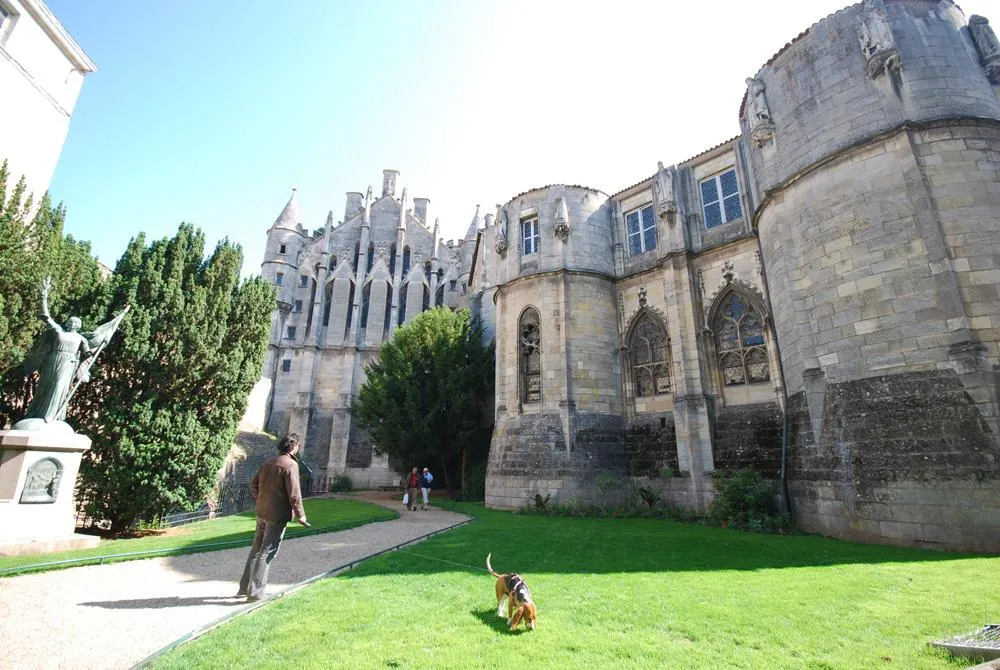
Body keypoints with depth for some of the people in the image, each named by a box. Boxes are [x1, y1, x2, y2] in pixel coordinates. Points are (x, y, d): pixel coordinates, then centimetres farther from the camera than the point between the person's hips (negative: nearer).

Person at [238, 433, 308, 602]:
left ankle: (244, 587, 28)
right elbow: (294, 494, -19)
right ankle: (255, 592, 8)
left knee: (256, 550, 19)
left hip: (261, 513, 8)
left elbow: (253, 485, 14)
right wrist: (300, 515, -10)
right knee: (267, 553, 2)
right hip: (278, 516, -8)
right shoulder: (290, 464, -17)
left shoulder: (267, 462, 8)